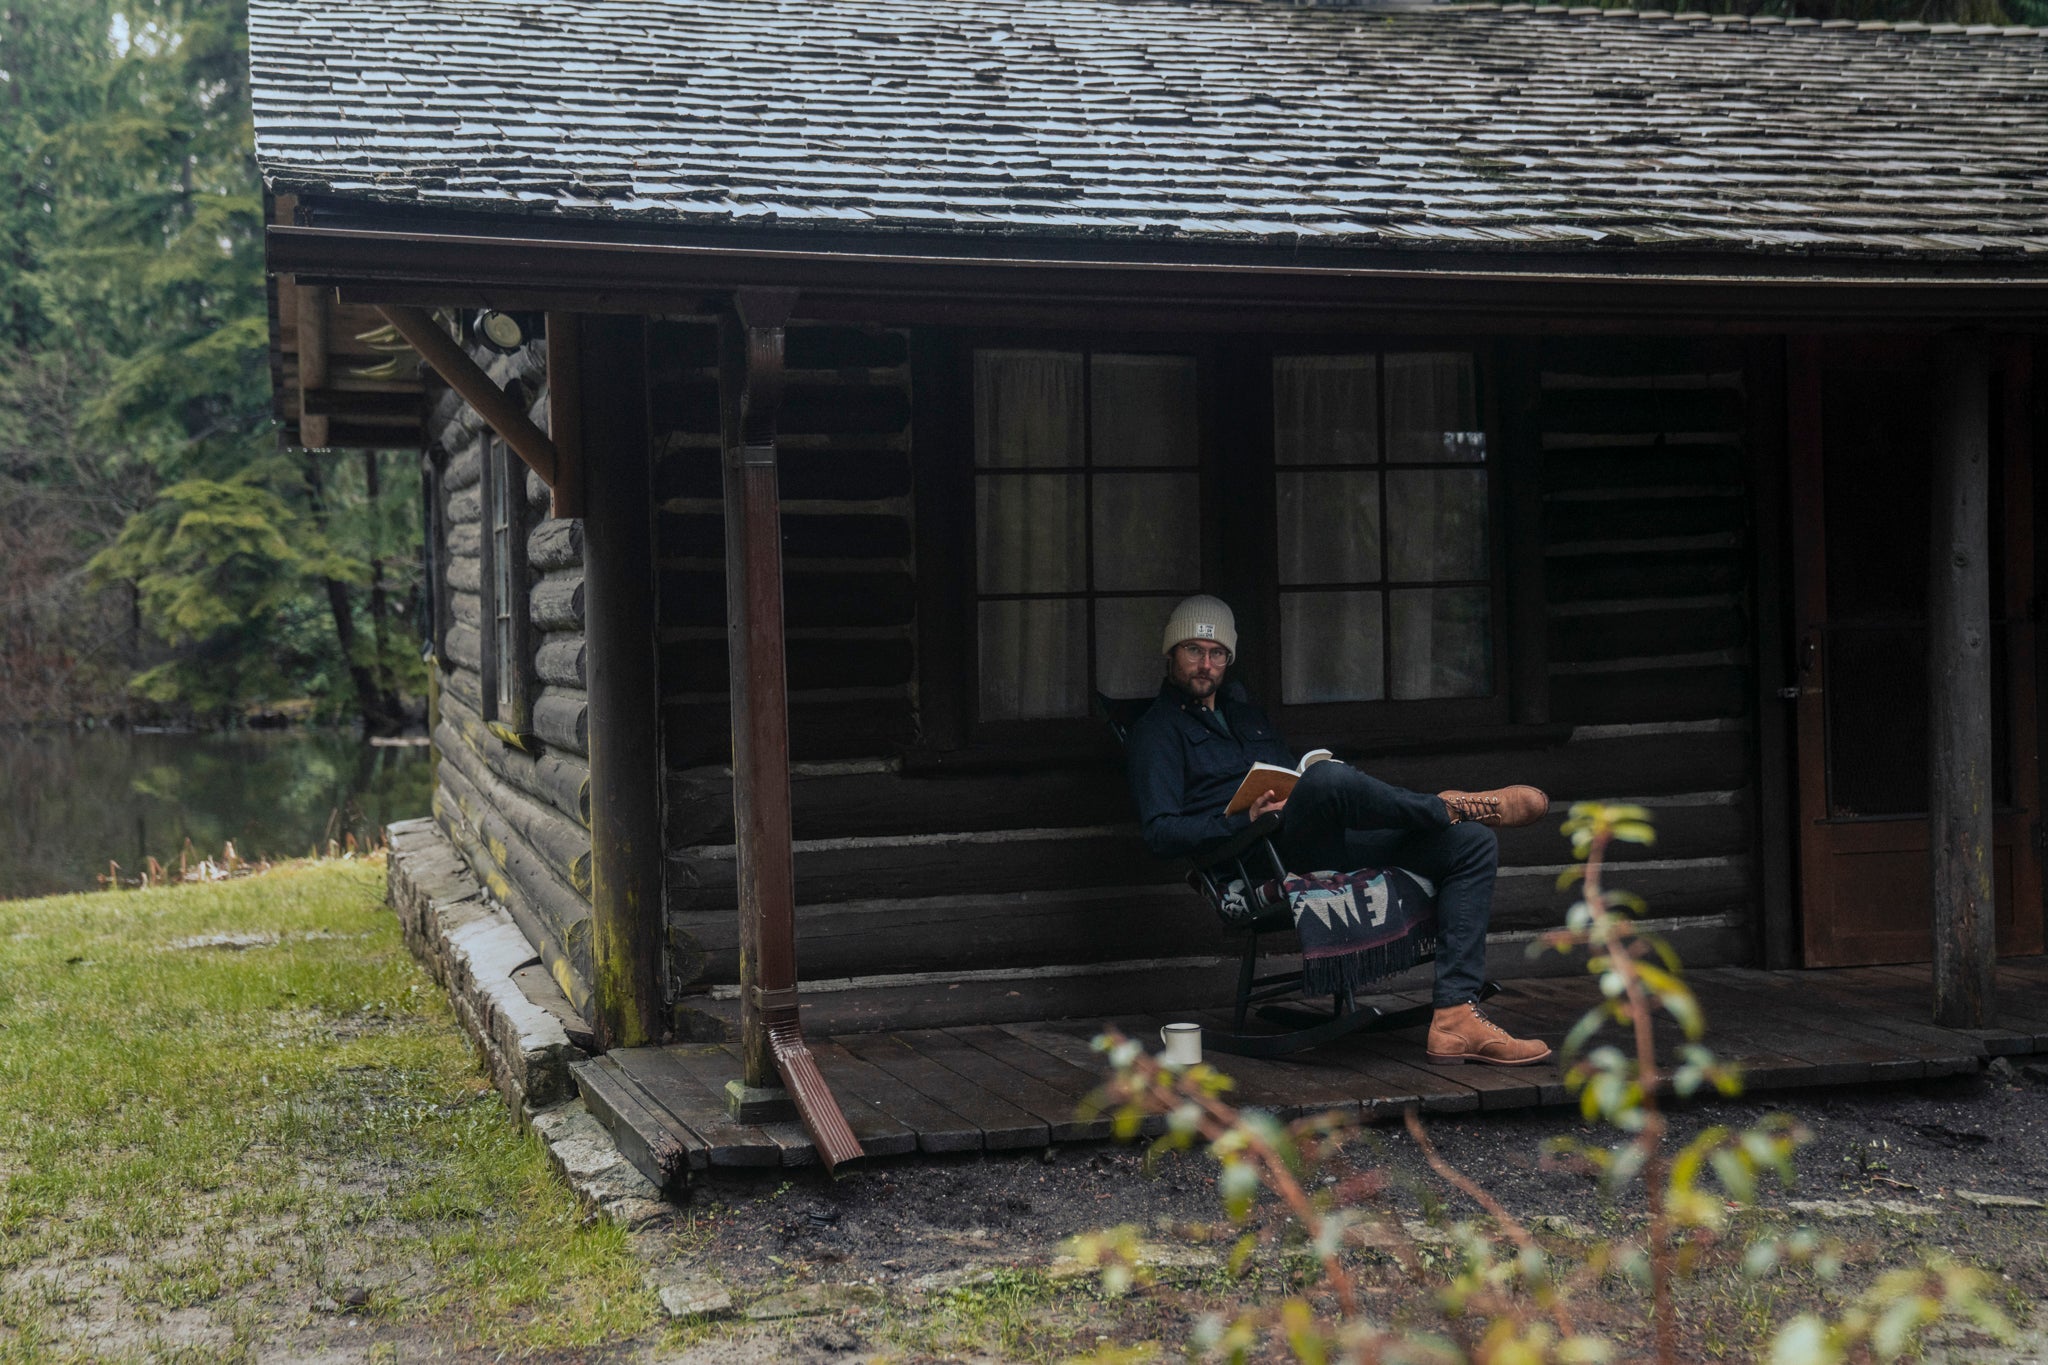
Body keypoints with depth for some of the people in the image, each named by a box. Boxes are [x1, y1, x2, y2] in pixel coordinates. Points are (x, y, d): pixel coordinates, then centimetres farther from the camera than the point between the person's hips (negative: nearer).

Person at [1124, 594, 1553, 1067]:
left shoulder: (1245, 713, 32)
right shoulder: (1159, 730, 10)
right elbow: (1161, 832, -3)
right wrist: (1245, 818, -17)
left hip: (1324, 846, 8)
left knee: (1474, 845, -7)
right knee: (1328, 777, -40)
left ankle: (1455, 1016, -21)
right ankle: (1450, 807, -11)